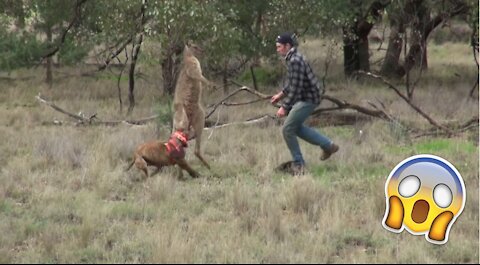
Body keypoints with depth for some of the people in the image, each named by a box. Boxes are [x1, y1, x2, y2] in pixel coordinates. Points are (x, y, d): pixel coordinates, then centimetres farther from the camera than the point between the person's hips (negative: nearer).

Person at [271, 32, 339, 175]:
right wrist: (280, 94, 20)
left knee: (287, 129, -7)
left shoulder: (295, 61, -23)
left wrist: (284, 107, -23)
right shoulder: (292, 58, 8)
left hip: (308, 99, -10)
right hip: (304, 97, 10)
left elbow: (295, 88, -26)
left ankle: (298, 163, 5)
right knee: (295, 127, 19)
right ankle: (327, 145, 24)